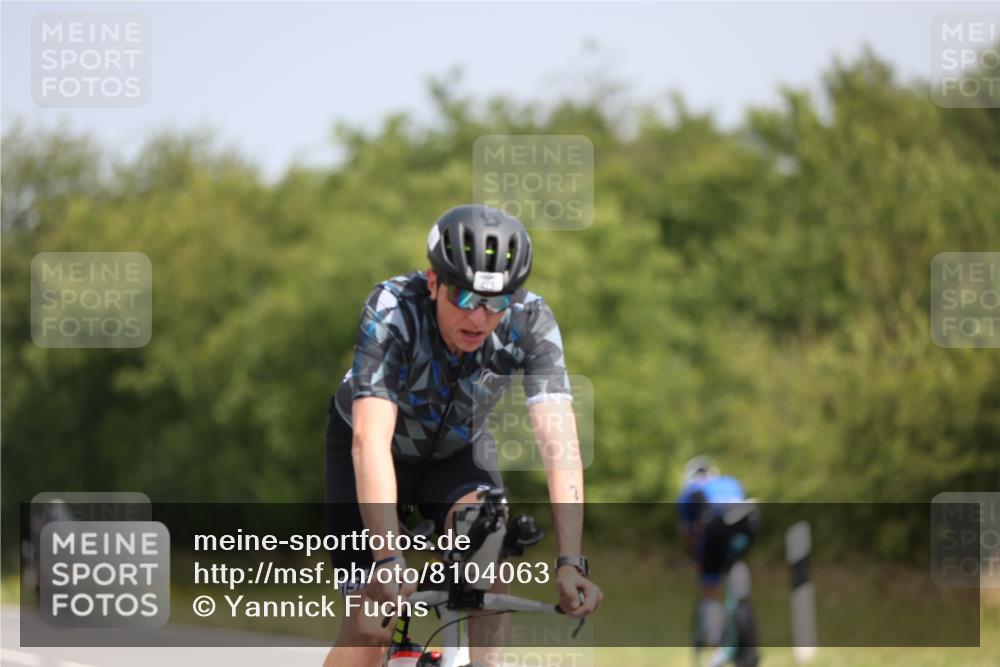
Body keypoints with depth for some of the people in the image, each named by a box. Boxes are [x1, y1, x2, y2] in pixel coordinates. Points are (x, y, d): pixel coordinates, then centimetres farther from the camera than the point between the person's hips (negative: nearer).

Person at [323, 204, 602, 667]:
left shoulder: (531, 322, -31)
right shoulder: (391, 311, -37)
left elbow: (559, 443, -38)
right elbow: (370, 442, -46)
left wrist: (569, 563, -50)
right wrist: (388, 562, -57)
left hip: (458, 449, 2)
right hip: (382, 449, -2)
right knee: (369, 627, -9)